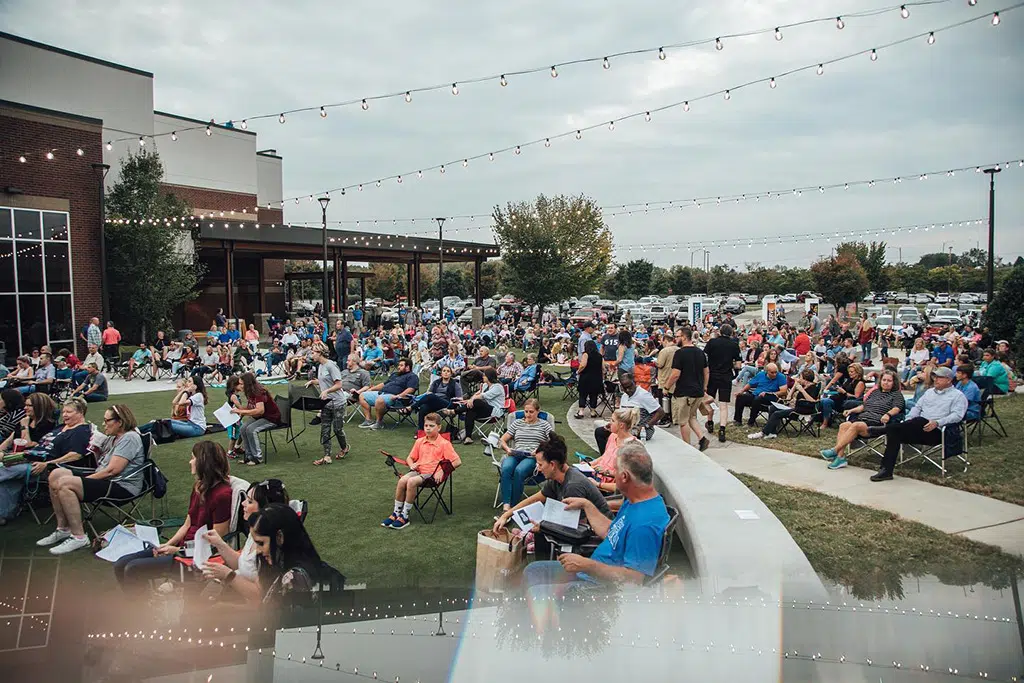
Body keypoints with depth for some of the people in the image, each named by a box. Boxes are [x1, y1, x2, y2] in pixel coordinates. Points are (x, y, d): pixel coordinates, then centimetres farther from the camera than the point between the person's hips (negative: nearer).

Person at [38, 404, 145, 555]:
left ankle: (79, 537, -18)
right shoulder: (112, 438, 19)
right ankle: (63, 529, 4)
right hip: (104, 479, 10)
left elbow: (112, 470, -19)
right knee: (56, 474, 2)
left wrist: (87, 479, -13)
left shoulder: (129, 438, -12)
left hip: (122, 486, -10)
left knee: (65, 484, -23)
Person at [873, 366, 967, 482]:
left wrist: (937, 423, -22)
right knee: (892, 429, -21)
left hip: (936, 432, -6)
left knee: (920, 421, -38)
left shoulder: (958, 396, 8)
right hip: (918, 429, 6)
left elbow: (957, 415, -7)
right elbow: (917, 407, 23)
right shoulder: (929, 392, 28)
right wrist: (908, 422, 3)